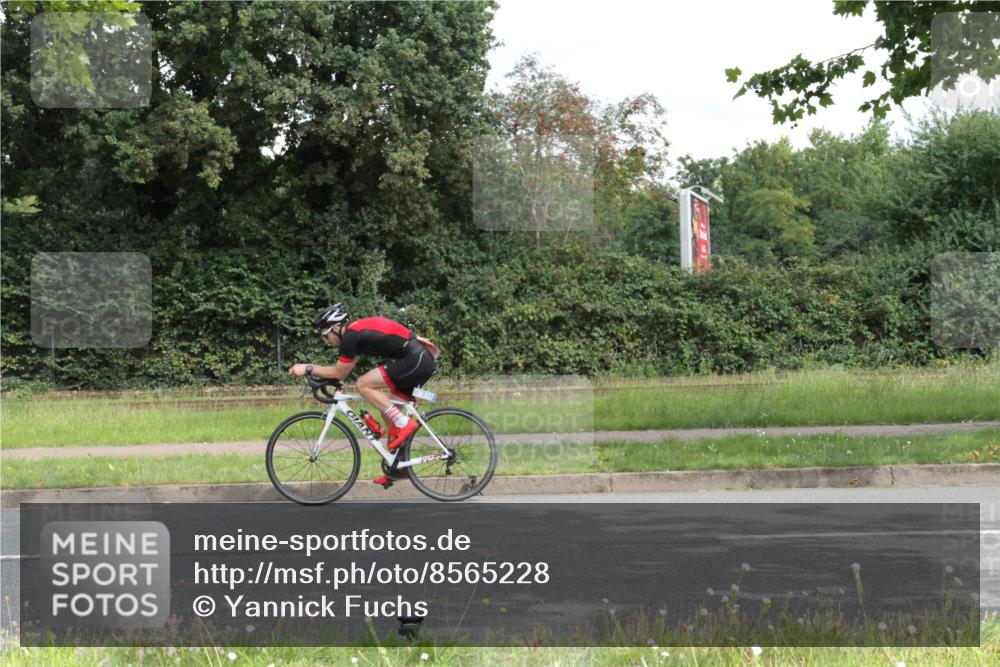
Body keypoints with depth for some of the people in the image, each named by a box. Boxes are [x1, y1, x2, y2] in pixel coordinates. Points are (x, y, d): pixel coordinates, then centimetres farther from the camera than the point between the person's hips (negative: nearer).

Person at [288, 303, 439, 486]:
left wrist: (308, 369, 3)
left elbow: (340, 373, -4)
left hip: (415, 361, -10)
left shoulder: (350, 335, -11)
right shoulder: (356, 330, 17)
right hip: (423, 361, 10)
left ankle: (405, 424, -9)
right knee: (388, 411, 16)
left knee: (364, 385, -11)